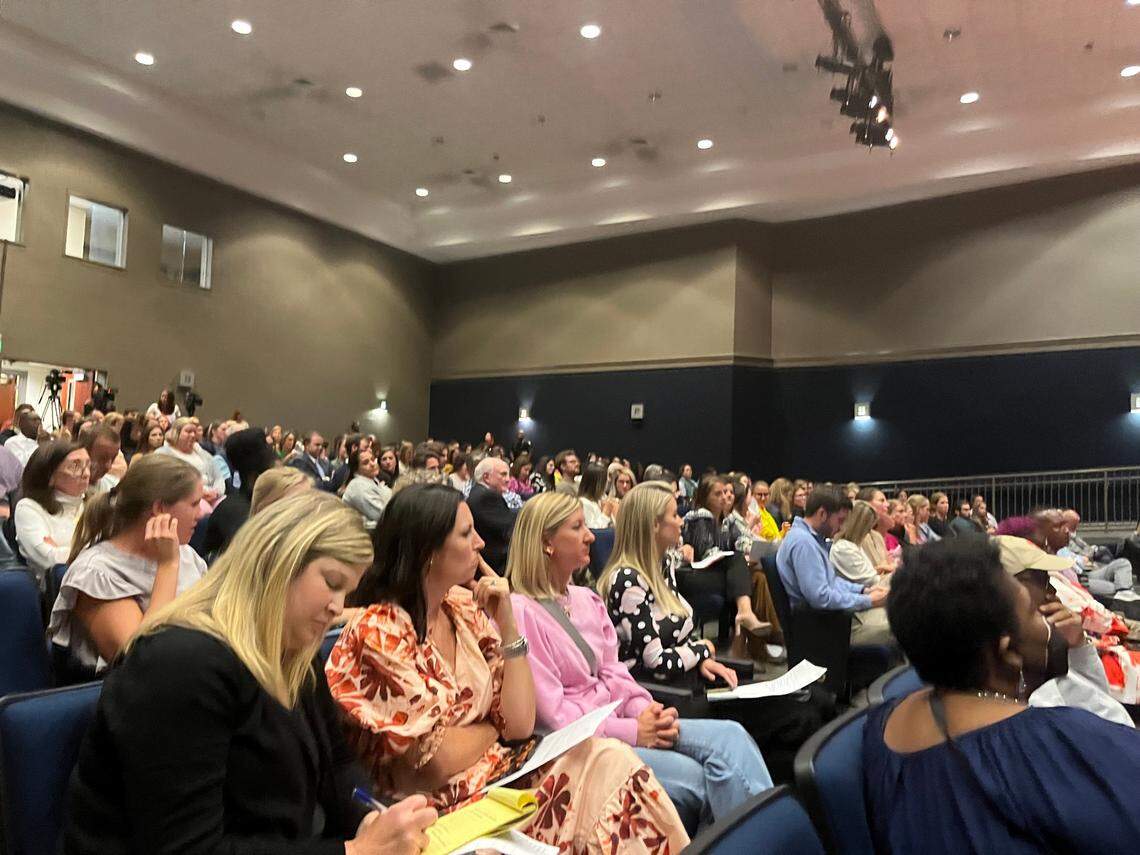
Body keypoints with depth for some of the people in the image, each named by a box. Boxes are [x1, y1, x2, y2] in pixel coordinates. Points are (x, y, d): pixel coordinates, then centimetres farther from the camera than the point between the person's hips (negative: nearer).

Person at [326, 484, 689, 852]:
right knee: (609, 767, -18)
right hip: (441, 807, -6)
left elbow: (520, 723, -2)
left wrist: (506, 621, -9)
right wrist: (494, 727, 0)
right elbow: (438, 760, -18)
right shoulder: (378, 632, -18)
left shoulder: (465, 610, 2)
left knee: (613, 759, -16)